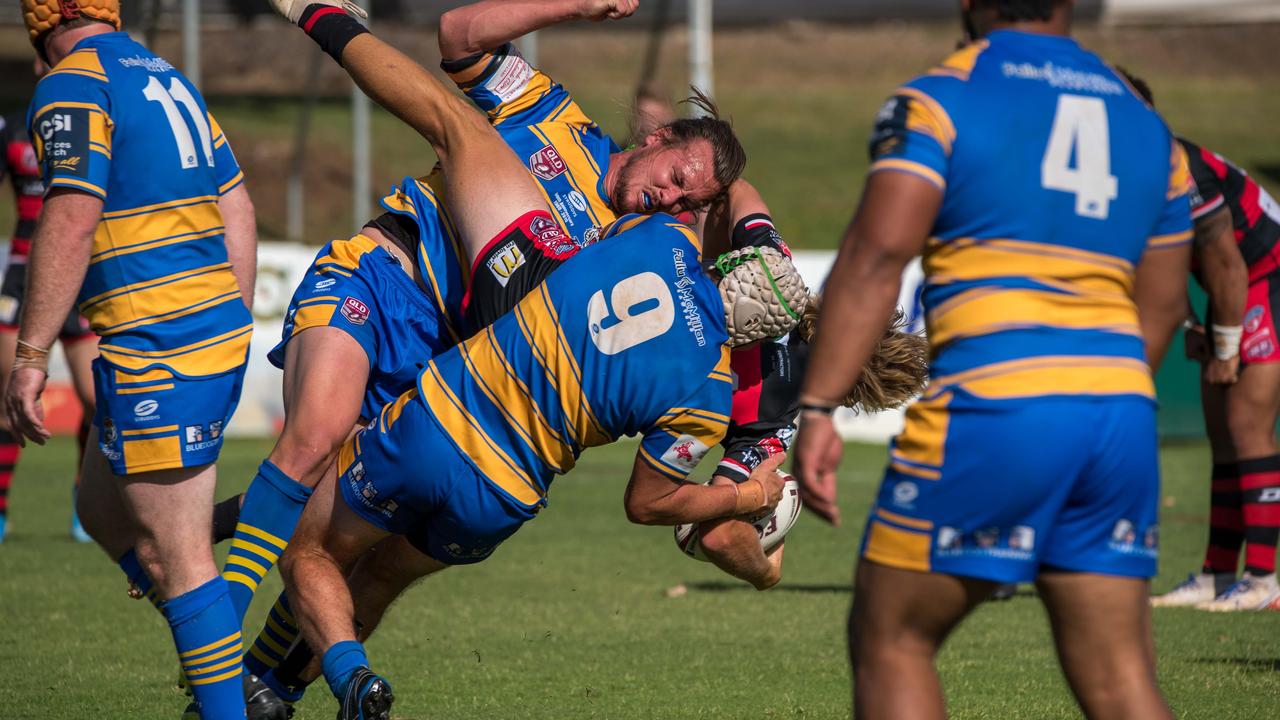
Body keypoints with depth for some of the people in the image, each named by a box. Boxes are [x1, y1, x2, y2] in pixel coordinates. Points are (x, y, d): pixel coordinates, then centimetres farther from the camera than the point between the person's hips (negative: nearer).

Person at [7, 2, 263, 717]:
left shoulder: (72, 87, -9)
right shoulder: (168, 79, 17)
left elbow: (72, 221, -20)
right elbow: (238, 207, 21)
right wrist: (235, 325, 27)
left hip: (156, 347, -9)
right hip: (219, 329, 9)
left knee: (179, 555, -7)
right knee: (103, 509, 20)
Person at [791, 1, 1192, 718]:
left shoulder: (936, 100, 1)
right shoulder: (1148, 124, 19)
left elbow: (878, 255, -11)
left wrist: (817, 411, -13)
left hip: (992, 407, -5)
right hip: (1121, 407, 5)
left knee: (889, 640, 9)